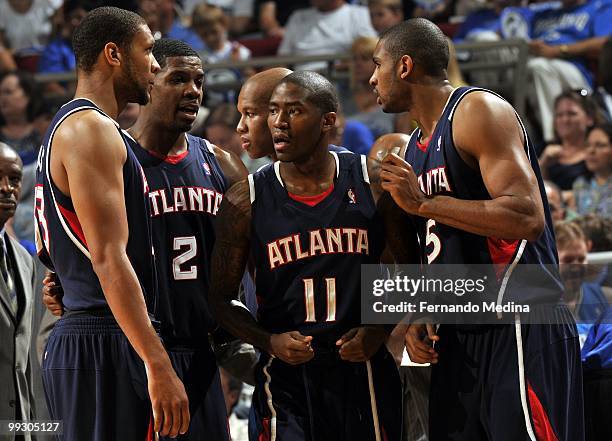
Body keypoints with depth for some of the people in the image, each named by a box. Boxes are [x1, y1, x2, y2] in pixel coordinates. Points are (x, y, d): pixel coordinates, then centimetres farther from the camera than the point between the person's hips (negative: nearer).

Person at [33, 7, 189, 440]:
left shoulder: (64, 128, 20)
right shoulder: (93, 129, -12)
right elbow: (109, 258, -21)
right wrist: (158, 366, -25)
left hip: (71, 338, 10)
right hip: (105, 345, -10)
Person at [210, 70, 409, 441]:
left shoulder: (373, 183, 0)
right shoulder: (245, 201, -1)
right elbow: (222, 299, 4)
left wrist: (380, 330, -6)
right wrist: (269, 342, -12)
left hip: (363, 367, 1)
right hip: (286, 375, -1)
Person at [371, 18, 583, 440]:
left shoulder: (478, 110, -9)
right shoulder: (415, 146, 19)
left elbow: (527, 218, -21)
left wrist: (423, 202, -20)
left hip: (520, 330, -9)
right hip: (457, 338, 9)